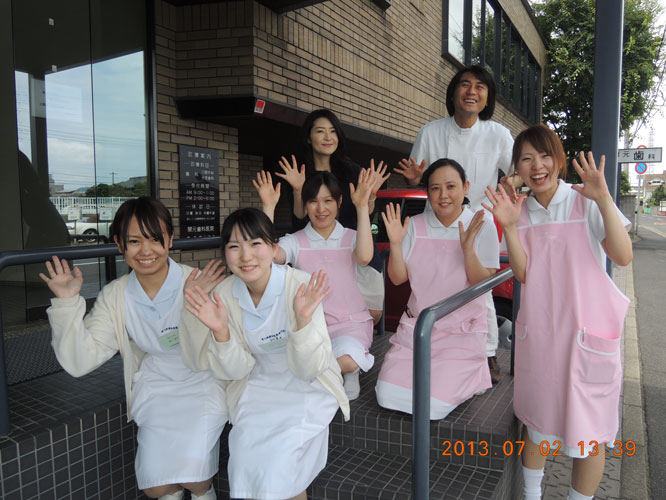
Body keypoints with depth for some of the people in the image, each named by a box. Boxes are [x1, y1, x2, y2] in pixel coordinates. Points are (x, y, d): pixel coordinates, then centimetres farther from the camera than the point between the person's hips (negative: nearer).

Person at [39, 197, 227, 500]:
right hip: (154, 388, 3)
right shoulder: (115, 296, -5)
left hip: (201, 385, -2)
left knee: (193, 475, -18)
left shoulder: (197, 283, -16)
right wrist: (67, 302, -18)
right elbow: (79, 362, -10)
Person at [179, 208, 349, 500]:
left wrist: (303, 319, -35)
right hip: (259, 385, 3)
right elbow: (236, 371, -6)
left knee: (280, 468, -20)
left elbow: (308, 370, -19)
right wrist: (220, 331, -23)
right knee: (247, 459, -18)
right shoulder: (224, 295, -10)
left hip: (307, 387, -3)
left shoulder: (301, 286, -21)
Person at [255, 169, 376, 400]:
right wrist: (268, 207, -20)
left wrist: (362, 207, -22)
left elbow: (364, 257, -22)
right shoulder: (295, 242, 2)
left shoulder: (350, 237, 3)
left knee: (345, 361, -33)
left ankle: (350, 372, 8)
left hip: (351, 322, -1)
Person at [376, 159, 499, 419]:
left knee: (434, 405, -16)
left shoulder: (482, 227, -4)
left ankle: (469, 378, 15)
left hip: (463, 331, -3)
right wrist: (395, 243, -15)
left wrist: (468, 248, -25)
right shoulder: (414, 226, 3)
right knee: (387, 396, -10)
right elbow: (398, 278, 1)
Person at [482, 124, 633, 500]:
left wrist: (604, 199, -28)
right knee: (536, 419, 17)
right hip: (538, 330, 4)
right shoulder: (520, 210, 3)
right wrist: (509, 227, -18)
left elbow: (623, 256, -18)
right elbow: (523, 273, -5)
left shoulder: (586, 202, -7)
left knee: (589, 430, 6)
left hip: (588, 330, -3)